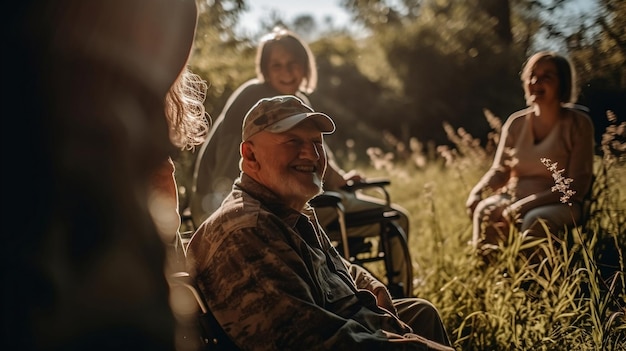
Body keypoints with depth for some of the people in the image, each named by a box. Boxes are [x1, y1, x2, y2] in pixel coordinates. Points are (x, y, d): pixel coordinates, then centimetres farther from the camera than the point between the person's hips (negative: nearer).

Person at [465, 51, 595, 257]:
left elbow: (577, 186, -8)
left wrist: (527, 203, -20)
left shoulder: (578, 124, -2)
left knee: (535, 220, -38)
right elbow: (500, 171, 13)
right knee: (484, 210, -30)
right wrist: (477, 191, -12)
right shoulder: (516, 123, 9)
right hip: (514, 198, 3)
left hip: (558, 204, -3)